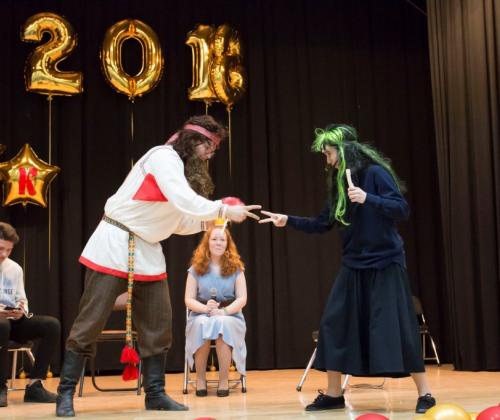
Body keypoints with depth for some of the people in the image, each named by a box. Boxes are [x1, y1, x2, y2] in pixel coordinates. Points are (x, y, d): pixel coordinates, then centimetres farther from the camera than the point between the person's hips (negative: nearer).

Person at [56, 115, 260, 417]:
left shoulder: (188, 172, 12)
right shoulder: (164, 157, -14)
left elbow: (180, 222, 13)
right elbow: (185, 201, -27)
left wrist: (211, 220, 0)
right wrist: (224, 210, -20)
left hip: (148, 251, 9)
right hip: (116, 245, -9)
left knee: (158, 323, 5)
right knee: (90, 322, -4)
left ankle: (155, 393, 13)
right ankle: (66, 394, 5)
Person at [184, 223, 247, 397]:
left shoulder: (236, 268, 5)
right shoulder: (196, 268, 5)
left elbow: (242, 299, -3)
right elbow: (189, 300, 1)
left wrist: (224, 311, -21)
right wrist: (205, 308, -20)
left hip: (230, 316, 0)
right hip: (201, 315, 1)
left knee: (222, 324, -37)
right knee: (202, 324, -37)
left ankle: (224, 379, -28)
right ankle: (200, 378, -21)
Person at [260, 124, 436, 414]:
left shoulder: (375, 173, -11)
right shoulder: (339, 183, 10)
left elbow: (402, 210, -18)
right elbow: (322, 224, 15)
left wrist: (367, 198, -29)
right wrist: (288, 220, 9)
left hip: (385, 264, -7)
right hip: (354, 266, 7)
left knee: (397, 328, -7)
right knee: (334, 324, 3)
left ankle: (425, 393, 5)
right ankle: (333, 394, 13)